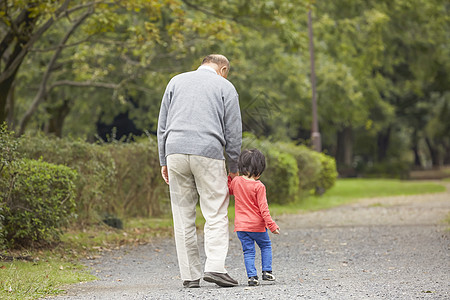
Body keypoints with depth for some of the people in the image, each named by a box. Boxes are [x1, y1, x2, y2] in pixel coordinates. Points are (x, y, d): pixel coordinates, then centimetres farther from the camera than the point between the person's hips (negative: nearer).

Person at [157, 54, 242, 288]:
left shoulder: (177, 81, 19)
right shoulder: (225, 87, 10)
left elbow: (162, 124, 16)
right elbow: (233, 132, 7)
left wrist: (164, 161, 18)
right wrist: (234, 168, 13)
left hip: (176, 152, 3)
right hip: (208, 154, -3)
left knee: (183, 217, 5)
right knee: (216, 214, 1)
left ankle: (190, 275, 5)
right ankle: (214, 267, -14)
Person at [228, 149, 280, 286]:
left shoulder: (236, 181, -2)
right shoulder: (259, 186, -15)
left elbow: (229, 190, 22)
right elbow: (263, 208, -14)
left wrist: (229, 177, 24)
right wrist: (271, 225, -9)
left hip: (241, 225, 3)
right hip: (257, 225, -3)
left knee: (248, 251, 7)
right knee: (266, 246, 19)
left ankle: (252, 276, -5)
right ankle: (267, 271, 13)